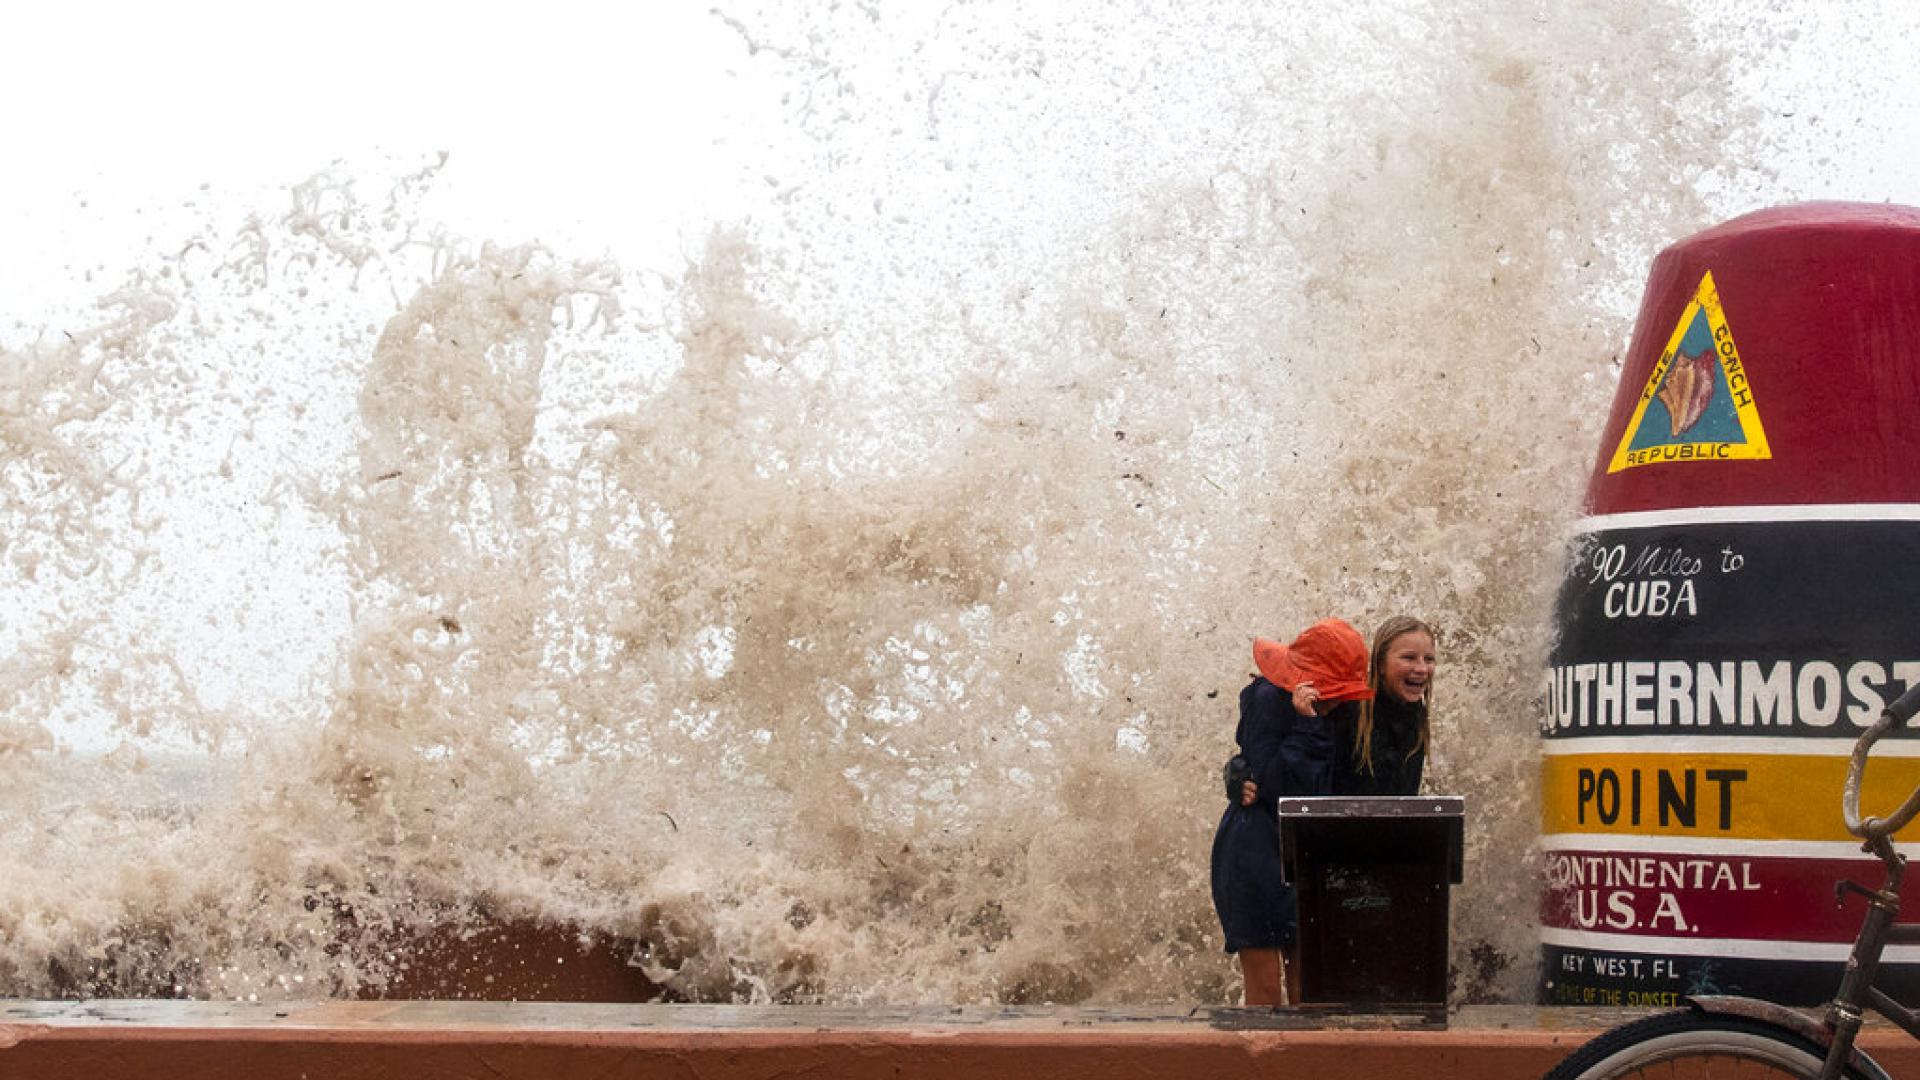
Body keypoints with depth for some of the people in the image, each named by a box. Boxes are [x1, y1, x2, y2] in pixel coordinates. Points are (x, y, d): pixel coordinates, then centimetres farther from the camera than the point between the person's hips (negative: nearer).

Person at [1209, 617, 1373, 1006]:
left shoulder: (1331, 711, 11)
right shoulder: (1268, 699, -12)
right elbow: (1274, 784, -18)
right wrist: (1306, 725, -23)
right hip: (1256, 853, -7)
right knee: (1265, 989, -6)